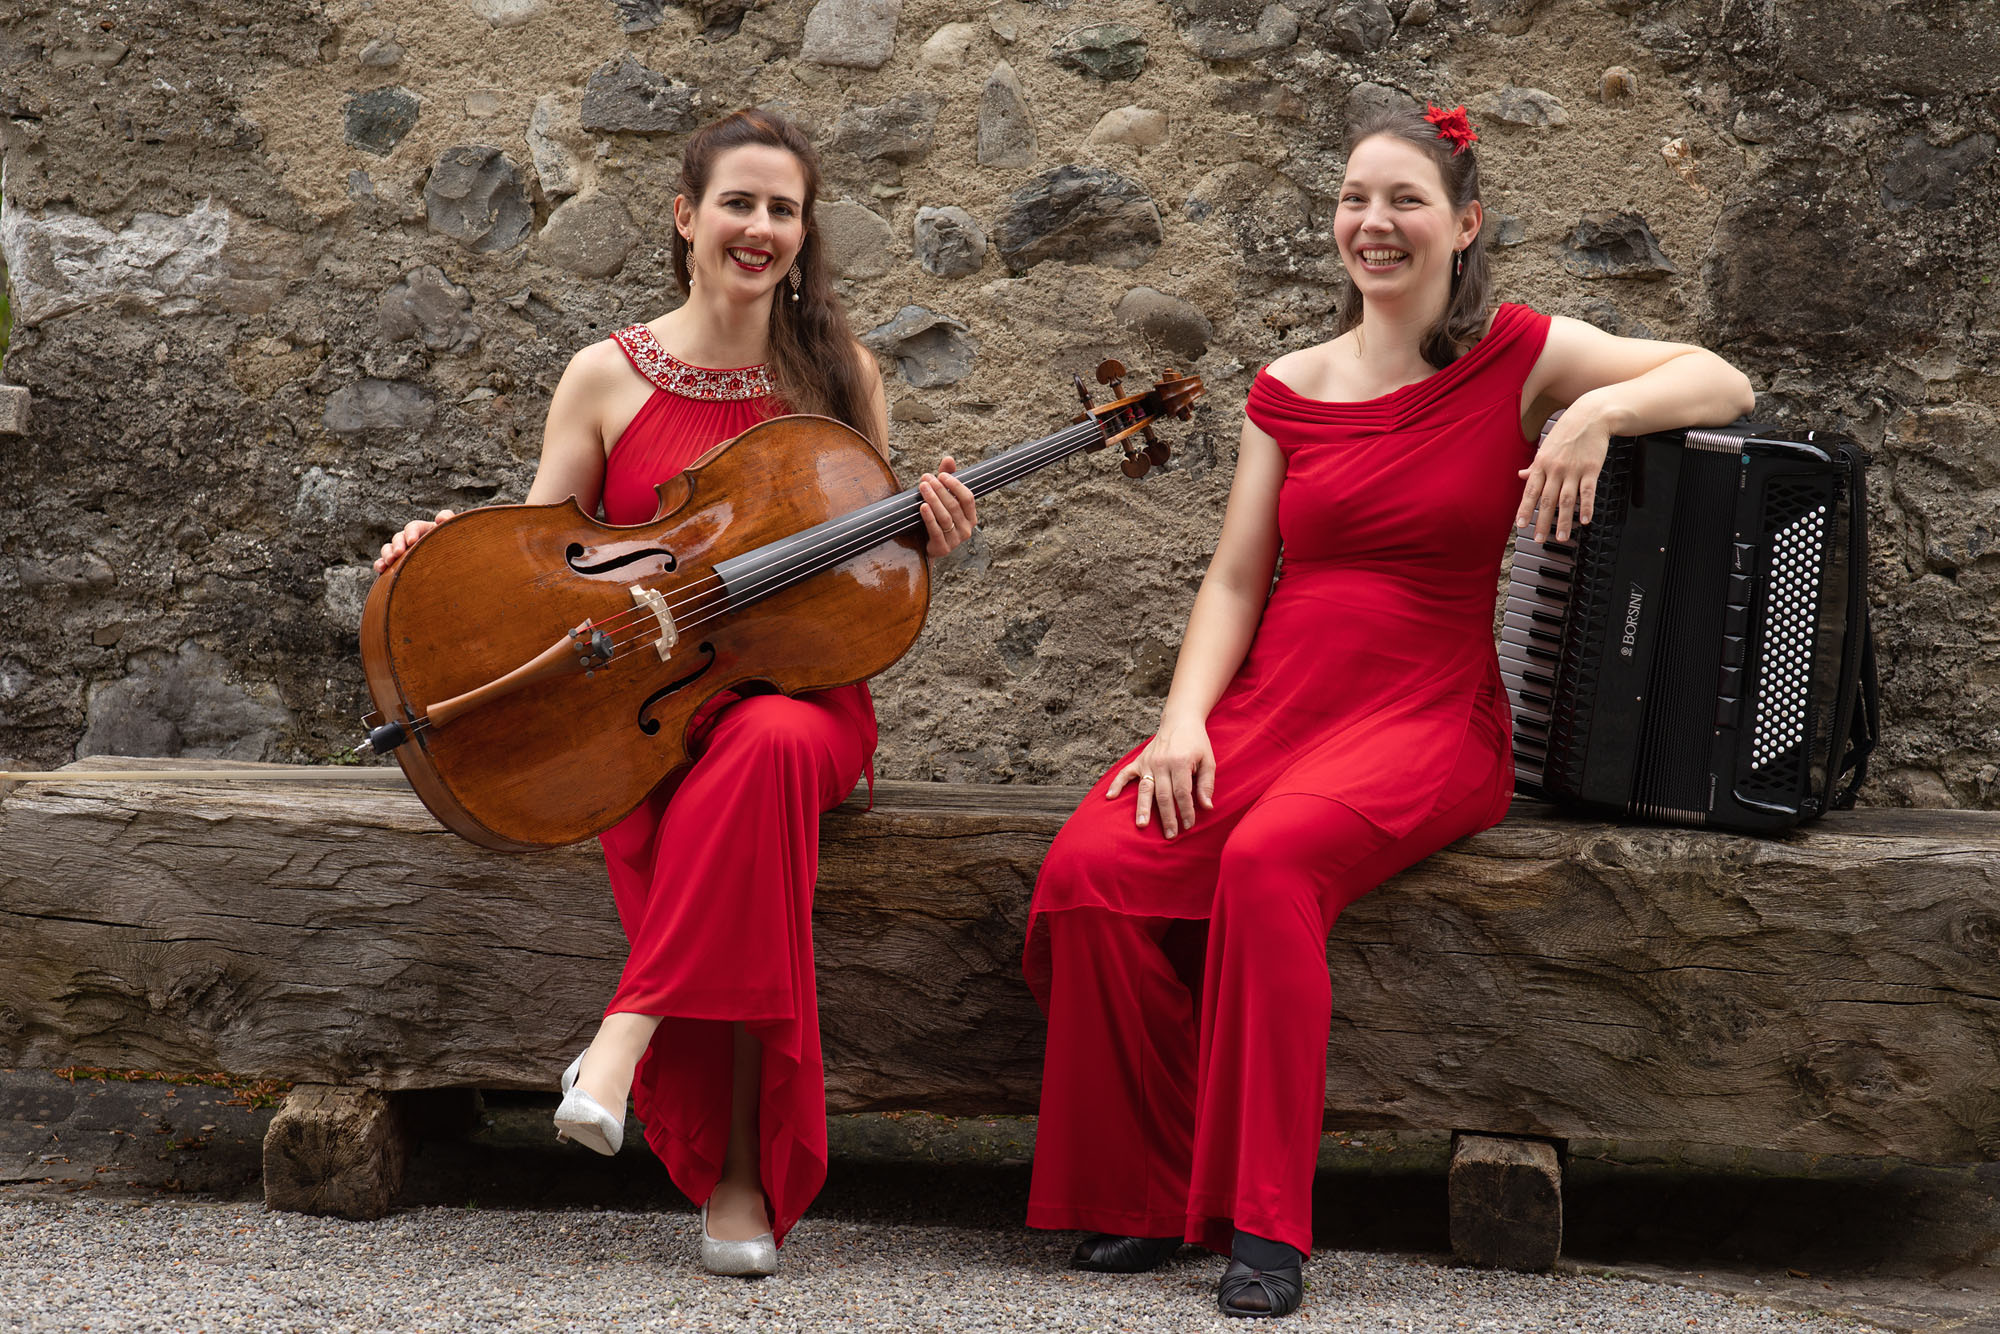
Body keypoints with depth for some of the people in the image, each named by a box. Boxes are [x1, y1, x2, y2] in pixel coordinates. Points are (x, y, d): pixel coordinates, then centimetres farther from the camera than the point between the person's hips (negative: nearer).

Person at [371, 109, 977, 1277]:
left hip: (801, 692, 1)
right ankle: (740, 1173, -27)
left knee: (769, 746, -39)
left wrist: (926, 545, -9)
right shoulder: (609, 377, 8)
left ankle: (629, 1031, -36)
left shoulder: (840, 376, 10)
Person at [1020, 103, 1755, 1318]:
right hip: (1269, 705, 4)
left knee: (1270, 860, -35)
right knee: (1094, 866, -24)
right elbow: (1236, 582, 9)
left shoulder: (1516, 356, 4)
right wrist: (1187, 717, -7)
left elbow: (1725, 383, -4)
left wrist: (1601, 409, -23)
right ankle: (1146, 1196, -7)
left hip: (1424, 718, -4)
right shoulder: (1291, 389, 13)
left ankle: (1267, 1224, -24)